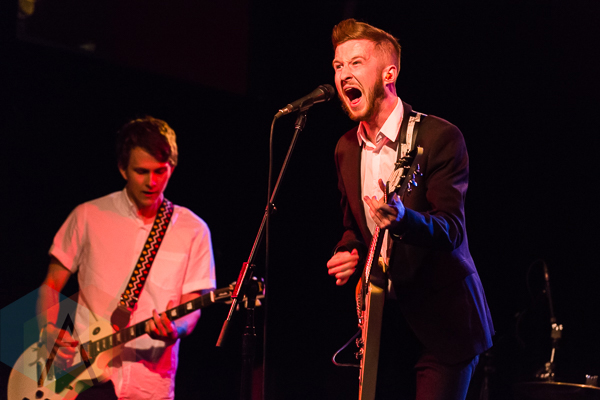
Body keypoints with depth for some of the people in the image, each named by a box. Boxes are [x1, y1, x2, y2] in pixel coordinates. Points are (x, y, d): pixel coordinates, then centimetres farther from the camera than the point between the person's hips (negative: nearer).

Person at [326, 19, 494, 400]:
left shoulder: (439, 137, -13)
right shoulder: (346, 150, 8)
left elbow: (452, 230, -21)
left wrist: (402, 219, -41)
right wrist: (349, 255, -1)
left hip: (441, 322, -6)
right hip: (384, 319, 6)